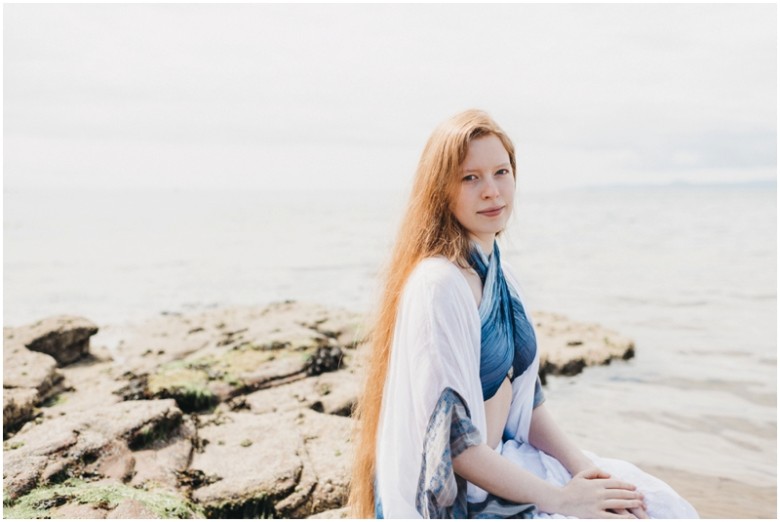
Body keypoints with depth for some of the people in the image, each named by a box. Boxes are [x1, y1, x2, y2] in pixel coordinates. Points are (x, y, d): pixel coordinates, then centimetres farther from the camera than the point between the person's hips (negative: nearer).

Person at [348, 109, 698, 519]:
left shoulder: (499, 273, 4)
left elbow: (525, 396, 9)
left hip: (502, 462, 8)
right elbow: (452, 440, -21)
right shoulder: (438, 284, -23)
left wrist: (584, 468, -2)